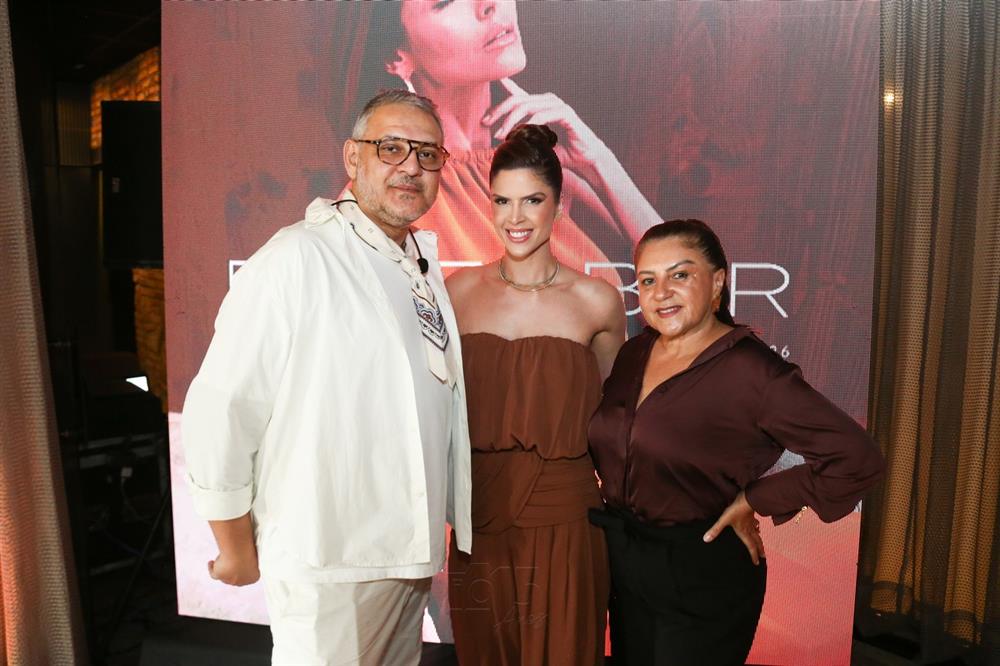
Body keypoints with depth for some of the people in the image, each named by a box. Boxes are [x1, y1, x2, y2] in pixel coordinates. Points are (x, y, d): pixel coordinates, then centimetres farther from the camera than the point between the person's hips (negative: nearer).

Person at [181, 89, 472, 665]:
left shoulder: (426, 267, 7)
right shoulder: (297, 260, -17)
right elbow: (218, 413, -16)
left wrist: (443, 532, 13)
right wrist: (238, 549, -7)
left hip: (414, 554, 7)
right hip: (327, 566, -7)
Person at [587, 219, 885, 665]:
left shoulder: (750, 370, -21)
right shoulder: (634, 353, 0)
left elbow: (856, 460, -23)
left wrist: (754, 501, -16)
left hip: (703, 573, -6)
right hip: (623, 561, 6)